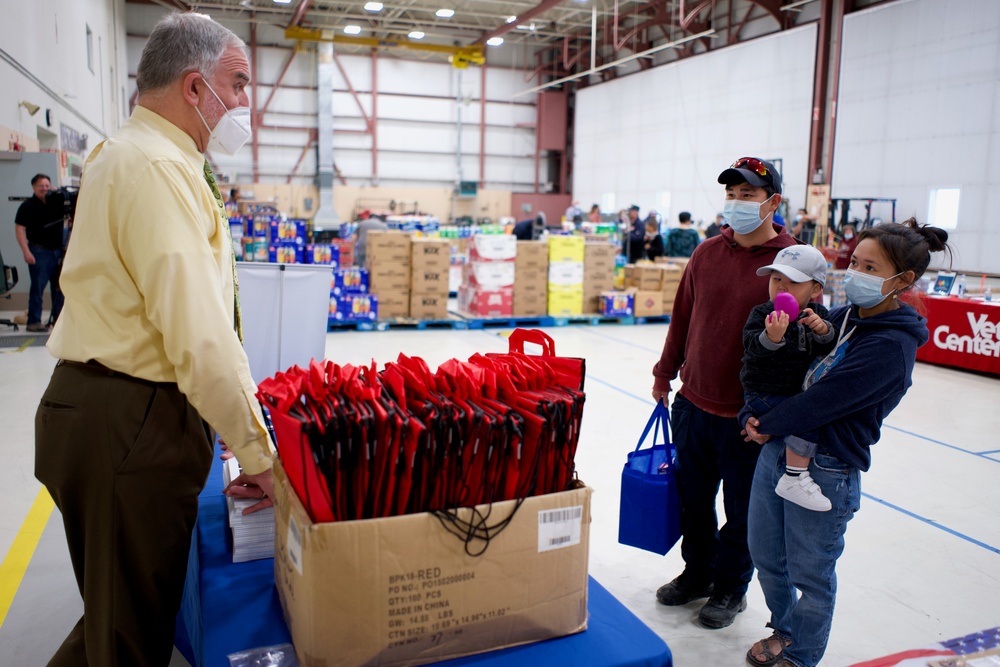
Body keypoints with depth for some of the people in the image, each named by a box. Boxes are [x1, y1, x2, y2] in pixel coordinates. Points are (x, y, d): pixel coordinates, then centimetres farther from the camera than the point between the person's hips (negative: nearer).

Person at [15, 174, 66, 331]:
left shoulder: (56, 201, 13)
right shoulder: (27, 206, -3)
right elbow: (19, 229, -7)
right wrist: (26, 251, -17)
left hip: (59, 250, 6)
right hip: (39, 251, -5)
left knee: (60, 287, 8)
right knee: (38, 287, -4)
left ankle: (59, 319, 17)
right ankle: (34, 321, 0)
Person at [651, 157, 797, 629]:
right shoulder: (707, 253, 3)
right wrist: (665, 373, 14)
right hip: (693, 404, 5)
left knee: (742, 510, 13)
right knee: (692, 501, 18)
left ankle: (731, 588, 35)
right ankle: (698, 573, 41)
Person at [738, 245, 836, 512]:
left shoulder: (818, 314, 4)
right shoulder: (762, 313, -10)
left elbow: (827, 351, -2)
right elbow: (751, 346, -24)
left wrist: (823, 331, -22)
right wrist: (771, 337, -43)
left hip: (801, 391, 7)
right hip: (765, 394, -7)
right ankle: (794, 478, -19)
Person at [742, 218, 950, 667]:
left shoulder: (892, 345, -18)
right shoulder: (841, 317, 6)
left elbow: (827, 398, -21)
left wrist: (769, 425, -9)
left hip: (826, 471, -7)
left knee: (810, 572, 12)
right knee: (766, 556, 21)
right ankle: (784, 630, 46)